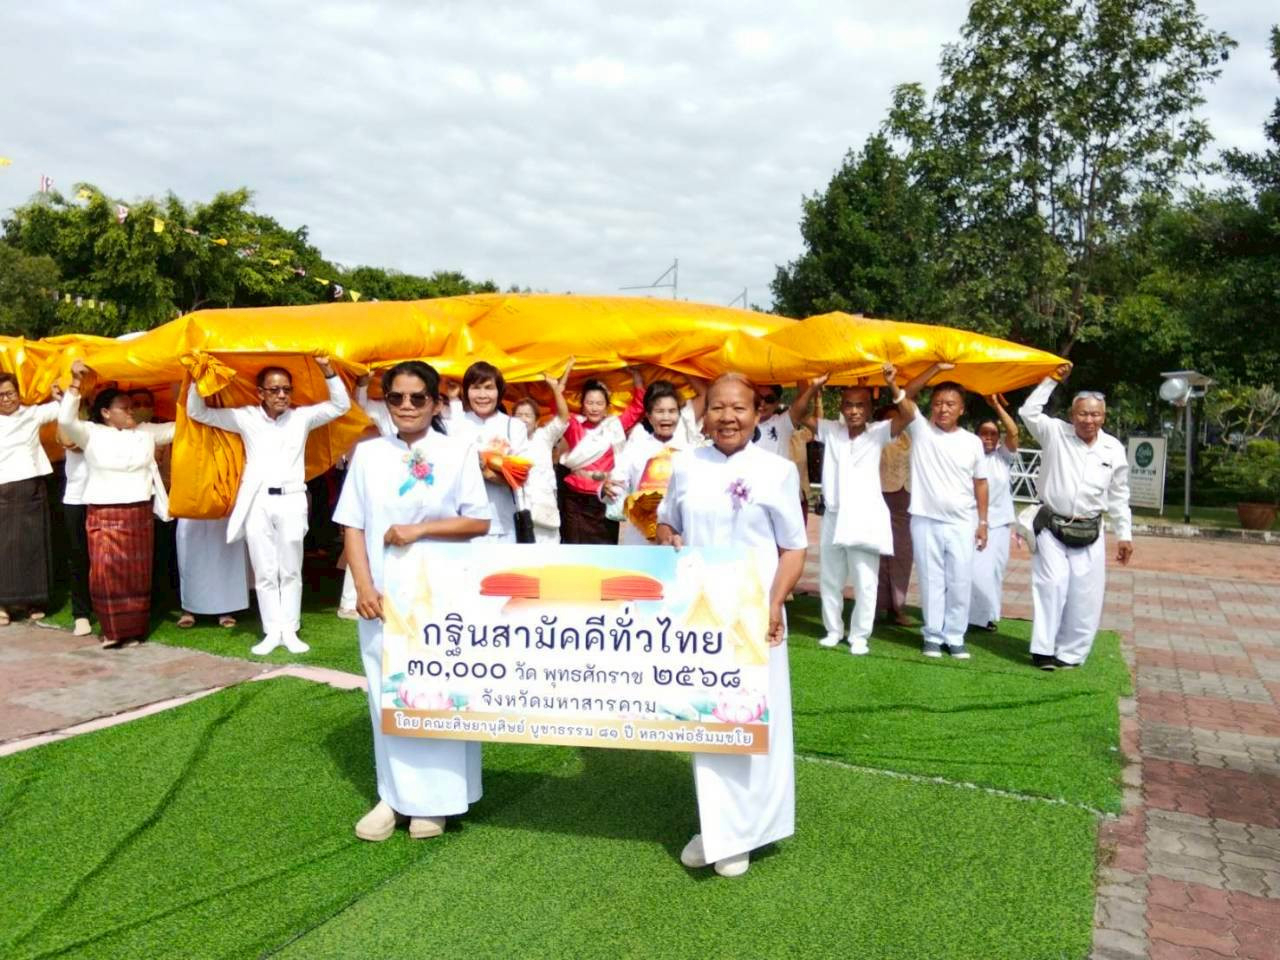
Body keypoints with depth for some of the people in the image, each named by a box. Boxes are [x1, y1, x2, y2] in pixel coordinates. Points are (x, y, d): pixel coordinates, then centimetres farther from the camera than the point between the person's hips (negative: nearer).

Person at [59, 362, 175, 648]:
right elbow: (66, 421, -18)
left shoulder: (146, 432, 7)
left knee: (138, 574, 6)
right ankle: (113, 629, 4)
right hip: (104, 515, -2)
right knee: (106, 571, -8)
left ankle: (135, 628, 16)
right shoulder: (91, 433, -1)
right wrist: (75, 383, -23)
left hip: (140, 515, 2)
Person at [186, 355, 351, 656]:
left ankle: (290, 631, 13)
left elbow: (341, 405, 2)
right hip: (258, 501, 1)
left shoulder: (302, 416, 5)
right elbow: (197, 412, 8)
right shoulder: (245, 417, 5)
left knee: (290, 572, 6)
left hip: (291, 500, 0)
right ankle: (272, 632, 13)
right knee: (264, 573, 5)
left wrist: (327, 370, -10)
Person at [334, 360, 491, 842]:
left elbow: (479, 522, -4)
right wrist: (364, 586, -7)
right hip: (384, 595, 3)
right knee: (386, 695, 8)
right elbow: (352, 526, 4)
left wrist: (420, 529, -14)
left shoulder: (458, 451, -1)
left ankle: (434, 799, 18)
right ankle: (394, 795, 22)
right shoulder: (368, 453, 6)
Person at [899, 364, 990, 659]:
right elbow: (904, 397, -13)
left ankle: (955, 637, 16)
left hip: (962, 523, 1)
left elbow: (980, 483, 9)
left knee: (960, 583, 5)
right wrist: (936, 368, -17)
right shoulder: (921, 429, -1)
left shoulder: (972, 442, 3)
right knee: (931, 581, 6)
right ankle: (933, 636, 16)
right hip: (926, 521, -1)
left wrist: (983, 521, 5)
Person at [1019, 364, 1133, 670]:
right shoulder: (1056, 433, -2)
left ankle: (1070, 652, 14)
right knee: (1053, 585, -12)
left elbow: (1119, 496, 9)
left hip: (1089, 533, 3)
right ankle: (1044, 649, -4)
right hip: (1052, 528, -3)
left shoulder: (1114, 449, 3)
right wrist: (1051, 380, -13)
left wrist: (1124, 534, 8)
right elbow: (1029, 412, -13)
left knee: (1085, 596, 3)